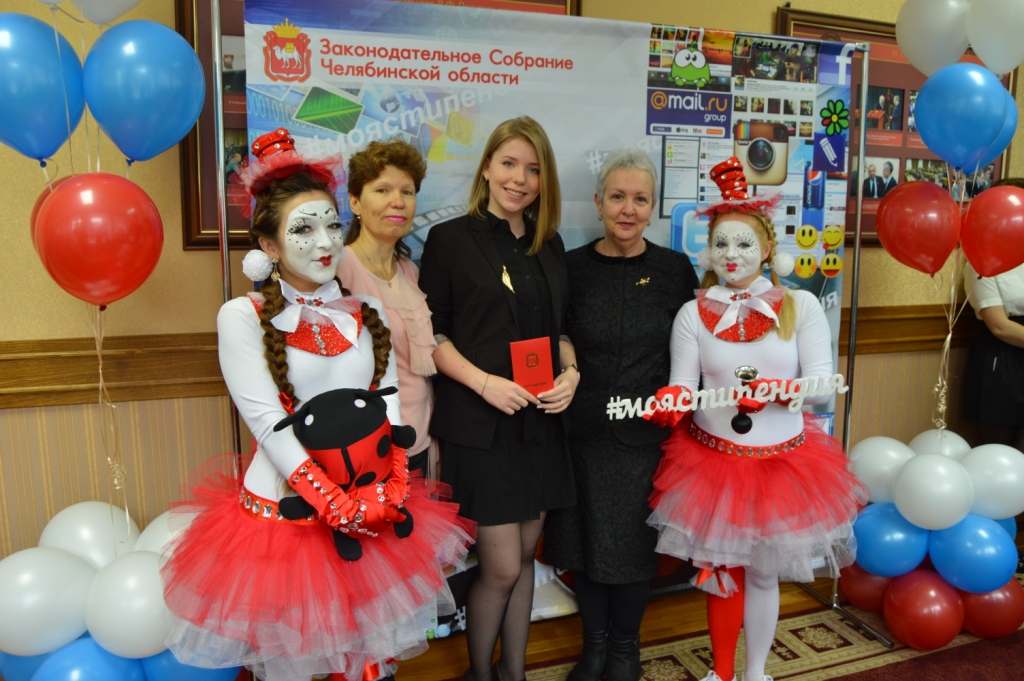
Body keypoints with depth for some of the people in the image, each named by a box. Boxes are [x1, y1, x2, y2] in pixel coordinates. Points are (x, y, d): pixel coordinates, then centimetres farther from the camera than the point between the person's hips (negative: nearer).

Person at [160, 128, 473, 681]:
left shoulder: (367, 313, 5)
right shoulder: (242, 317, -7)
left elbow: (387, 403, 2)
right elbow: (266, 421, -14)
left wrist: (389, 489, -12)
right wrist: (336, 505, -18)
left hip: (373, 508, 4)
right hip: (284, 506, -3)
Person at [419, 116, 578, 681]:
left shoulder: (549, 245, 11)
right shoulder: (450, 239, -4)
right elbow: (430, 334, -6)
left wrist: (570, 372, -3)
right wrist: (484, 382, -19)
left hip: (540, 422, 5)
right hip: (479, 425, -5)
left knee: (525, 553, 15)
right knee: (502, 566, 0)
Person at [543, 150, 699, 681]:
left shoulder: (675, 269, -3)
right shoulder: (573, 267, -3)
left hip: (647, 432, 0)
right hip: (583, 430, 1)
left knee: (634, 541, 12)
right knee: (584, 538, 13)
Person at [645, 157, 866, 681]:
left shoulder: (801, 306, -5)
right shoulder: (693, 313, -4)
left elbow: (823, 383, -9)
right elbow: (683, 383, -7)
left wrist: (777, 391, -28)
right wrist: (673, 398, -30)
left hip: (781, 460, 0)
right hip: (712, 458, 1)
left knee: (763, 574, 14)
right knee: (719, 570, 14)